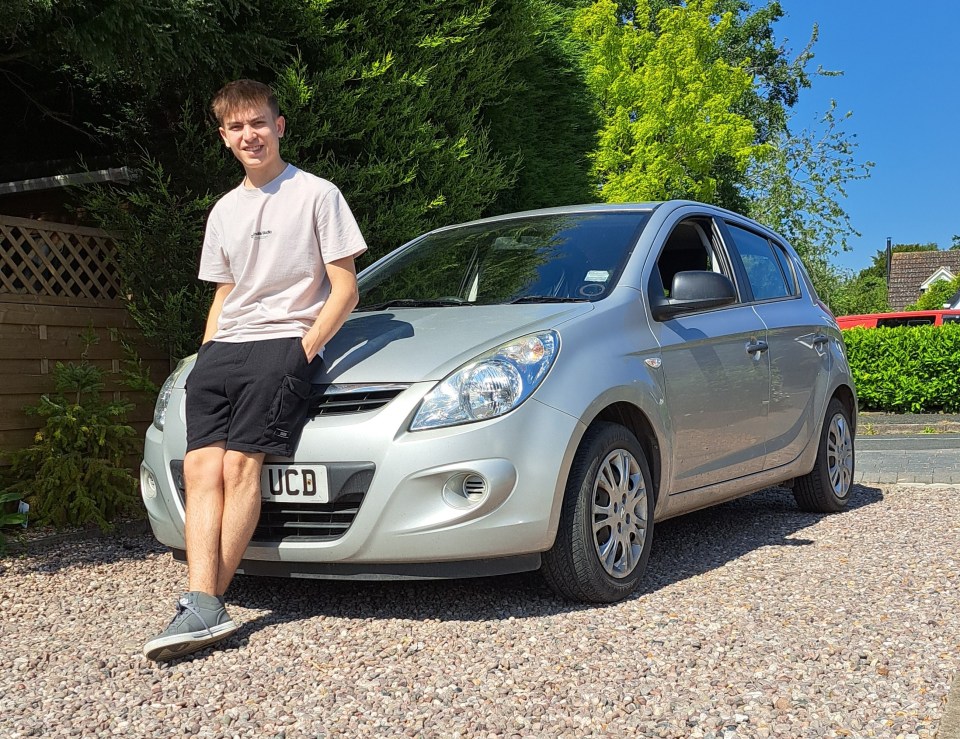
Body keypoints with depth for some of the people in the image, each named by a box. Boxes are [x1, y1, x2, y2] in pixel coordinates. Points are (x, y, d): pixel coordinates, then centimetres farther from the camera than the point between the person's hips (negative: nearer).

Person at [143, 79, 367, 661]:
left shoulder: (317, 194, 3)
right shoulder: (225, 211, 21)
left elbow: (345, 289, 0)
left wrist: (305, 348, -11)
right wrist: (208, 351, 12)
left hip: (282, 341, -6)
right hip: (222, 349, 6)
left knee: (241, 463, -19)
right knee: (202, 466, -12)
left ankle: (208, 601, -14)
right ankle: (203, 606, -19)